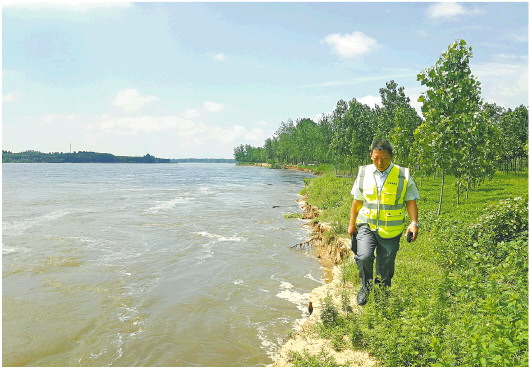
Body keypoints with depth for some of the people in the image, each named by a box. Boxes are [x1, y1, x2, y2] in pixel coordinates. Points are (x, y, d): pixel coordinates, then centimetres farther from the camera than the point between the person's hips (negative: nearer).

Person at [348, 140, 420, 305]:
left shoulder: (403, 176, -3)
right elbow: (357, 201, 10)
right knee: (364, 256, -19)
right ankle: (366, 286, 10)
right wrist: (352, 223, 13)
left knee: (386, 264, 8)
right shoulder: (364, 173, 2)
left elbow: (411, 201, 2)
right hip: (366, 225, 1)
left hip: (391, 229, 0)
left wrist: (414, 223, -10)